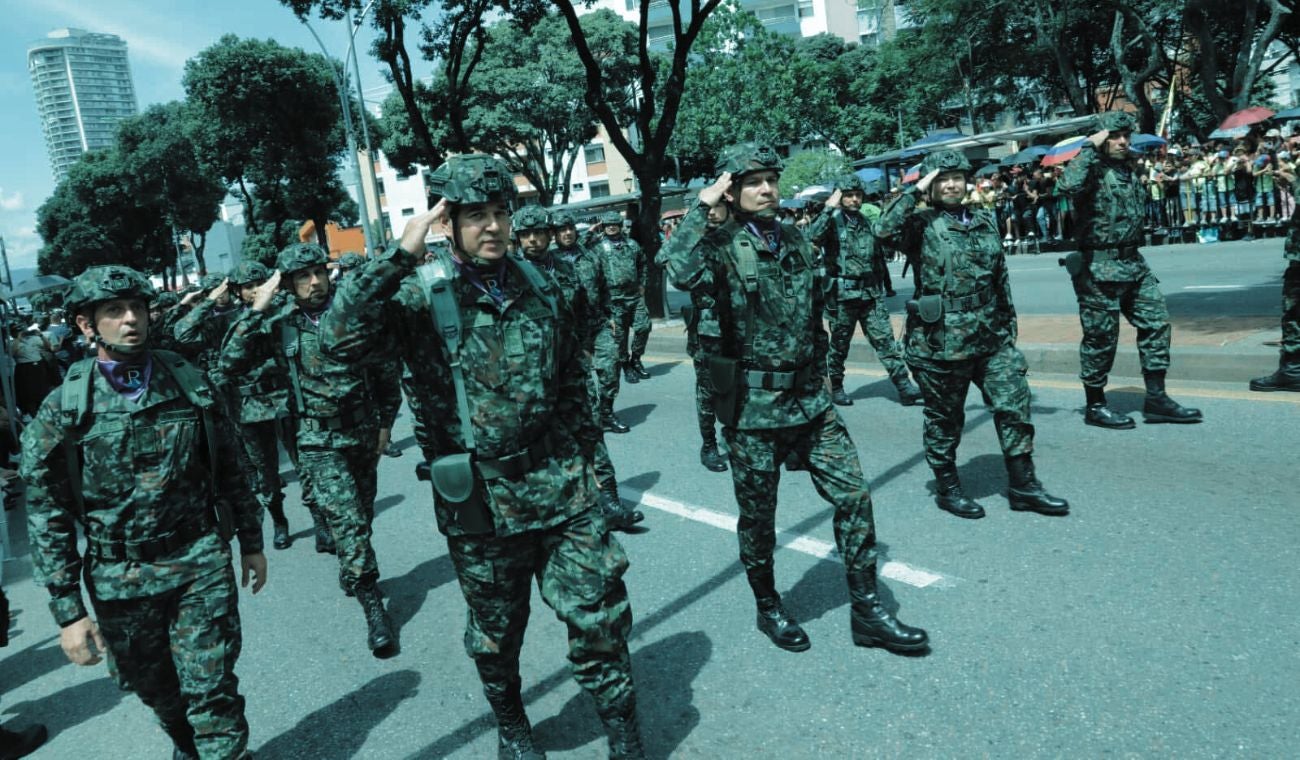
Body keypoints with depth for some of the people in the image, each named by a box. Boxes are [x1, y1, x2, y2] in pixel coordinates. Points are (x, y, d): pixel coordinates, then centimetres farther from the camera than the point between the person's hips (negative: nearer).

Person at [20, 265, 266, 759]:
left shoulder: (191, 383, -3)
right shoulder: (64, 409, -8)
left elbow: (229, 468, 7)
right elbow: (48, 516, -5)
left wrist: (251, 541, 10)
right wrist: (69, 612, -7)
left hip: (202, 561, 0)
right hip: (119, 580, 1)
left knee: (211, 690, -1)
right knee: (156, 691, 18)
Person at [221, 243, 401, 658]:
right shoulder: (280, 324, -4)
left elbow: (387, 368, 6)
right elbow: (231, 363, -12)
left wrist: (385, 424, 7)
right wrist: (255, 310, -16)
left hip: (363, 434, 3)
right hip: (319, 442, -2)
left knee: (361, 518, 15)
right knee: (349, 522, -12)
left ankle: (352, 575, 41)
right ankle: (374, 611, -4)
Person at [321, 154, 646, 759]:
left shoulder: (538, 285, 4)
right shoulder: (421, 292, -8)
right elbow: (338, 338, -25)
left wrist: (583, 453, 14)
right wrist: (400, 254, -27)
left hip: (562, 488, 2)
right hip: (480, 500, -2)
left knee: (600, 616, 4)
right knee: (496, 634, 16)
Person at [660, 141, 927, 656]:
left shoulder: (797, 241, 10)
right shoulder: (722, 247, -10)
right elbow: (681, 275, -34)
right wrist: (700, 208, -24)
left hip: (810, 399, 5)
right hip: (752, 405, -5)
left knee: (853, 496, 3)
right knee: (758, 515, 9)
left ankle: (868, 611, 17)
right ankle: (768, 609, 31)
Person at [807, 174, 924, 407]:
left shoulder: (867, 222, 15)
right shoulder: (832, 221, -3)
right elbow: (813, 236, -25)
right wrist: (829, 208, -23)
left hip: (871, 292, 5)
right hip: (842, 294, -4)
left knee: (885, 340, 0)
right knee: (839, 344, 6)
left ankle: (904, 388, -1)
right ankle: (836, 388, 21)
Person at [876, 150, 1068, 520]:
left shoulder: (985, 221, 12)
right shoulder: (923, 224, -5)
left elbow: (1001, 276, 17)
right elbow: (884, 228, -26)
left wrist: (1009, 323, 16)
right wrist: (915, 191, -16)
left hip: (992, 335, 6)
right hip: (942, 337, -5)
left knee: (1014, 406, 4)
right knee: (945, 417, 7)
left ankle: (1023, 485, 17)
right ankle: (947, 488, 23)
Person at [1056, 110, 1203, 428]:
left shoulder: (1128, 169, 16)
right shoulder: (1093, 169, -10)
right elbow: (1068, 185, -35)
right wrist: (1089, 147, -23)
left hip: (1134, 262, 8)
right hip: (1100, 267, -8)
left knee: (1156, 322, 6)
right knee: (1101, 336, -1)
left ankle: (1156, 398, 15)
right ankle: (1095, 406, 12)